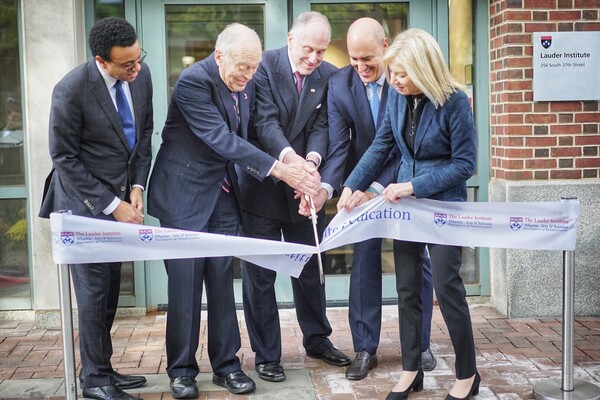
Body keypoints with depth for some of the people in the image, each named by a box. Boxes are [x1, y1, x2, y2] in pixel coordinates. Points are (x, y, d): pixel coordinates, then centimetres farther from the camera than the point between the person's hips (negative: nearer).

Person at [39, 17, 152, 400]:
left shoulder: (141, 75, -4)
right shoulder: (72, 90, -20)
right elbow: (65, 159, -13)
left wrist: (137, 187, -1)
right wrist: (111, 205, -15)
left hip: (122, 195, 6)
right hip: (85, 200, -6)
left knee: (111, 287, 12)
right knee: (94, 289, -3)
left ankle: (102, 369, 24)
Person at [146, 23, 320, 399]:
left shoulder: (246, 84, 1)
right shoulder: (193, 82, -20)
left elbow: (243, 139, 4)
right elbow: (223, 139, -27)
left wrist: (295, 167, -11)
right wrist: (279, 169, -31)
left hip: (223, 194, 6)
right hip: (184, 194, -6)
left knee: (222, 280, 8)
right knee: (185, 282, 0)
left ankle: (226, 363, 18)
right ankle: (182, 369, 13)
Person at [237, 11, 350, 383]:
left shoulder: (328, 74, 0)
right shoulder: (265, 65, -11)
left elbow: (321, 126, -6)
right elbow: (265, 121, -20)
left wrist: (312, 159, -27)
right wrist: (290, 157, -37)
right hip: (262, 184, -3)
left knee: (310, 267, 16)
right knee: (259, 274, 4)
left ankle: (317, 339, 35)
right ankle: (266, 354, 17)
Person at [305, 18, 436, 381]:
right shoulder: (339, 83, -10)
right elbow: (339, 145, -13)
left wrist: (378, 188, -31)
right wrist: (326, 188, -30)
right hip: (364, 184, 2)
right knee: (364, 264, 1)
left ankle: (420, 344, 22)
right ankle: (365, 348, 11)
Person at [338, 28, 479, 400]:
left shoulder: (454, 101, -18)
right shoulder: (398, 95, -2)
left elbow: (465, 163, -16)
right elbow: (381, 145, 5)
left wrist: (415, 186, -21)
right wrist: (352, 186, -3)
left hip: (444, 205, -5)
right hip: (405, 203, 6)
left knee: (447, 286, -1)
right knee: (407, 287, 9)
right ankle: (411, 369, 22)